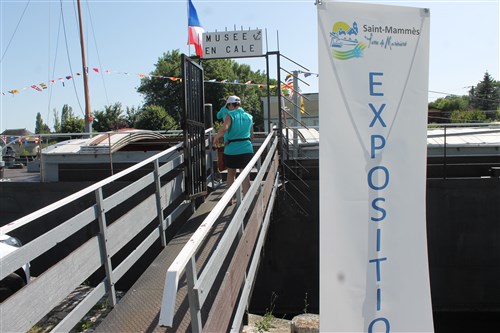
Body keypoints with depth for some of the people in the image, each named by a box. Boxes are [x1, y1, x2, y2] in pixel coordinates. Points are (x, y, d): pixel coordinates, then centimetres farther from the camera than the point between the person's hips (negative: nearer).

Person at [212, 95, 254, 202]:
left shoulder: (230, 115, -7)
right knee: (245, 177, 2)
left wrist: (217, 136, -8)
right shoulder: (249, 117, 8)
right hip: (246, 149, 2)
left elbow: (224, 129, -25)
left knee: (231, 174, 18)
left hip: (231, 150, -2)